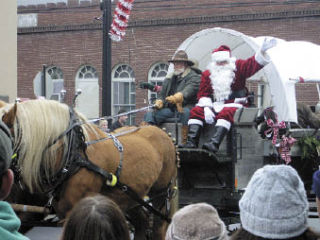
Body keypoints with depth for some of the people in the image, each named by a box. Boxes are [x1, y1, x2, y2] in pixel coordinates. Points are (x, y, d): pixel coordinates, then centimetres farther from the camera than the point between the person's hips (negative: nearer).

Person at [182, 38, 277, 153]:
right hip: (215, 106, 4)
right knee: (196, 111, -15)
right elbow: (203, 94, 7)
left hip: (232, 105, -4)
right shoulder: (207, 74, 12)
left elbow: (253, 64, -9)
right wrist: (207, 108, -12)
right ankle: (191, 142, -28)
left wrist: (262, 51, -28)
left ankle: (214, 143, -55)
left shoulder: (238, 67, 6)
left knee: (226, 113, -37)